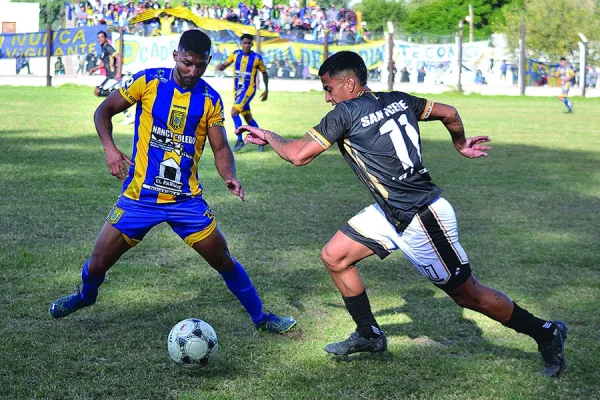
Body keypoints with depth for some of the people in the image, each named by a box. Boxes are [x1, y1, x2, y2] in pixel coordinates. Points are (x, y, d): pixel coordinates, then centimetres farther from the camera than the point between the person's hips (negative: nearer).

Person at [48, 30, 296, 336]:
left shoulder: (210, 99, 1)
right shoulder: (148, 81, -6)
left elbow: (220, 148, 4)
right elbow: (104, 110, 2)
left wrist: (230, 177, -17)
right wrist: (109, 148, -15)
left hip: (186, 199, 1)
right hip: (139, 196, -1)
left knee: (224, 261, 1)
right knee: (97, 265, 2)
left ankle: (260, 318, 20)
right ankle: (85, 296, 37)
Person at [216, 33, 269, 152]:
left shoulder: (257, 58, -8)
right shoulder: (235, 54, 2)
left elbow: (264, 73, 4)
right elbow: (225, 65, 4)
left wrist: (266, 90, 5)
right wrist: (220, 67, -20)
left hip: (248, 89, -5)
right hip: (237, 89, 5)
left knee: (234, 112, -20)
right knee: (248, 118, 11)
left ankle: (240, 140, -10)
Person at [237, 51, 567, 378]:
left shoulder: (345, 113, -18)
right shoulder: (398, 100, 4)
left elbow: (298, 155, -14)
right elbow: (449, 113, 12)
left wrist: (268, 136, 5)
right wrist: (461, 145, 31)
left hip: (423, 219, -9)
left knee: (468, 295, 5)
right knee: (334, 256, 8)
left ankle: (545, 333, 20)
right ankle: (369, 335, 23)